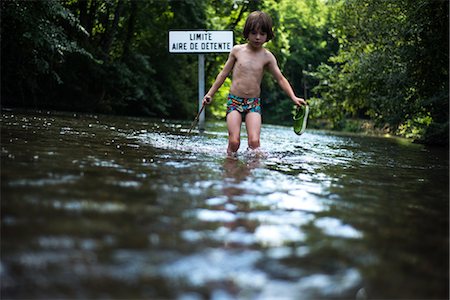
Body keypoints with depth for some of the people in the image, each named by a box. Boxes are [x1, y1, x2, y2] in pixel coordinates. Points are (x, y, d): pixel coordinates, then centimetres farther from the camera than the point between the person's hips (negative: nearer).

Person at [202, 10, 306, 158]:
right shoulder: (237, 50, 2)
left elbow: (280, 79, 3)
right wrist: (210, 94, 13)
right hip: (234, 101, 0)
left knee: (254, 142, -17)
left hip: (254, 103, 0)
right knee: (234, 142, -13)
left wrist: (293, 97, -11)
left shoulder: (267, 56, 1)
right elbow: (224, 73, 11)